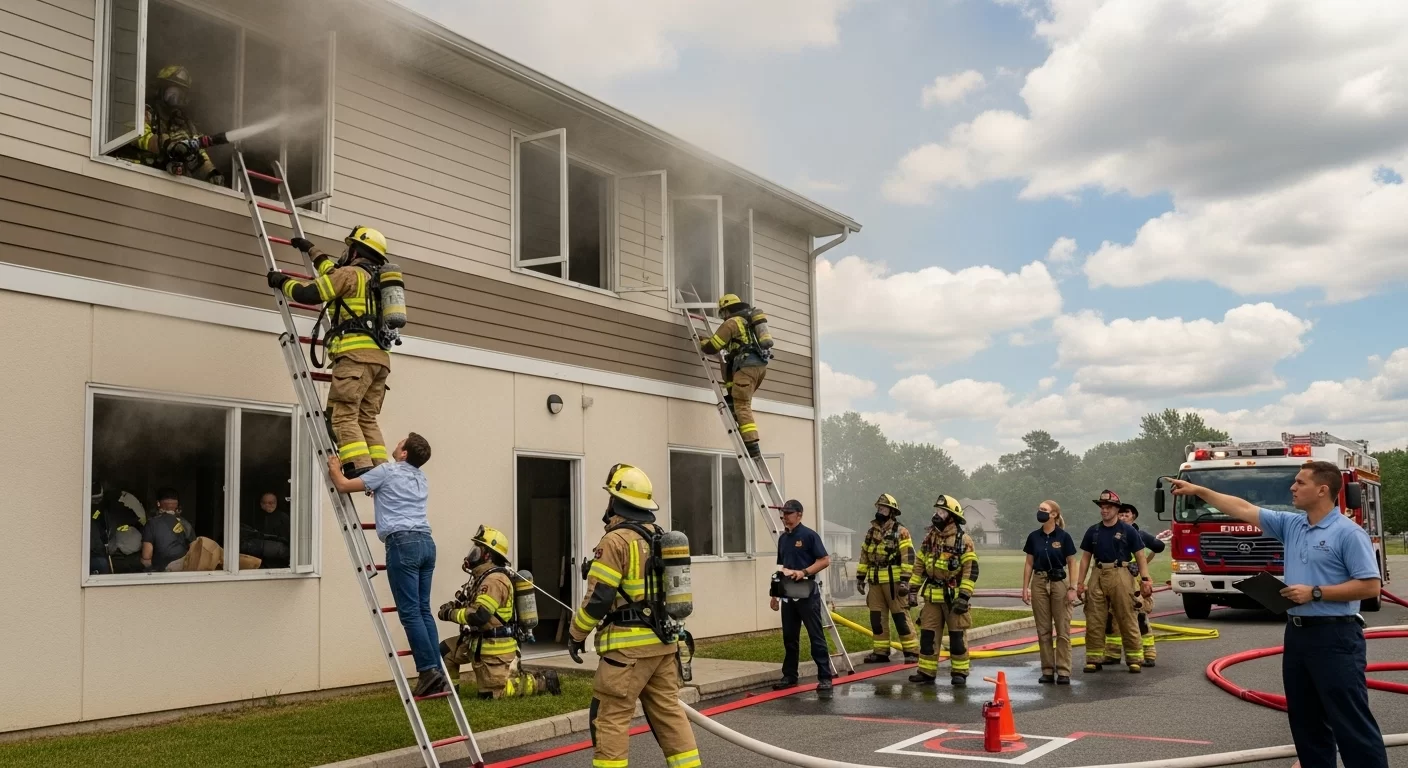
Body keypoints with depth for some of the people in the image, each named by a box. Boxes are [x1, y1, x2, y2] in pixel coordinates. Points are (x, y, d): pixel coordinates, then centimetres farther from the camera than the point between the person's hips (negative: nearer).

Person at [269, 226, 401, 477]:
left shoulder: (350, 274, 2)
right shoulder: (374, 279, 29)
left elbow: (308, 294, -2)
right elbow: (333, 275, 46)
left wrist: (282, 281, 16)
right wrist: (311, 250, 56)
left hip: (357, 355, -9)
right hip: (380, 357, 9)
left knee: (343, 415, -12)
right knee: (366, 418, 8)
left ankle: (360, 471, -25)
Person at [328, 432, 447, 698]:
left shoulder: (387, 472, 2)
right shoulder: (421, 478, 24)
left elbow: (344, 486, 6)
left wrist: (334, 467, 25)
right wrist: (375, 489, 56)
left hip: (403, 543, -7)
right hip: (426, 542, 7)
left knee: (410, 612, -6)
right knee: (423, 609, 7)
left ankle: (428, 671, -10)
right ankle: (436, 671, 3)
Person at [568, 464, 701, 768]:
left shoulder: (617, 540, -12)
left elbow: (598, 597, -15)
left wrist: (576, 634, -3)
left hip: (630, 645, -8)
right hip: (663, 640, 8)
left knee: (610, 717, -2)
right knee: (668, 711, 12)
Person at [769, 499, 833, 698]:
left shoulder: (809, 535, -7)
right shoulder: (783, 538, 14)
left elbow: (825, 560, -11)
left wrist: (804, 572, -21)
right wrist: (775, 594, 18)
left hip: (807, 592, -7)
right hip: (788, 594, 7)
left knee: (816, 637, -5)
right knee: (789, 637, 12)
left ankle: (825, 679, -4)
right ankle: (789, 676, 21)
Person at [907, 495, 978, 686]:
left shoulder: (963, 540, -8)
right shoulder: (929, 538, 10)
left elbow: (971, 570, -12)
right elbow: (919, 566, 15)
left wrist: (964, 596, -18)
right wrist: (913, 589, 10)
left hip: (953, 596, -5)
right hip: (932, 596, 5)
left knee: (957, 636, 1)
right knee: (928, 634, 6)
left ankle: (959, 672, 10)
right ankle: (926, 672, 13)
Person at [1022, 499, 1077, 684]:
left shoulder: (1063, 537, -6)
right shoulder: (1033, 537, 4)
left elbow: (1071, 564, -2)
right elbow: (1029, 564, 8)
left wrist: (1072, 588, -8)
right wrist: (1025, 588, 3)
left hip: (1059, 582, -3)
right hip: (1039, 583, 4)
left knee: (1062, 630, -1)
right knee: (1043, 630, 6)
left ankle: (1063, 671, 3)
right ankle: (1047, 670, 12)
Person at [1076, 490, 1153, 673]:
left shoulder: (1128, 531, 2)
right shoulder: (1093, 531, 11)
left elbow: (1140, 557, 2)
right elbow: (1086, 557, 13)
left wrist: (1145, 580, -8)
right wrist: (1080, 582, 7)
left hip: (1120, 575, -3)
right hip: (1098, 575, 3)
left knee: (1127, 620, -1)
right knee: (1094, 620, 3)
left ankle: (1135, 659, 5)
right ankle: (1094, 659, 8)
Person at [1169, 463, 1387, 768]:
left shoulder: (1348, 533, -11)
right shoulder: (1290, 525, 10)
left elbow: (1370, 585, -15)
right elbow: (1243, 509, 15)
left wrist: (1315, 593, -17)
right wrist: (1199, 490, 14)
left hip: (1334, 636, -8)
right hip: (1297, 633, 8)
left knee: (1351, 721, -6)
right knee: (1305, 718, 14)